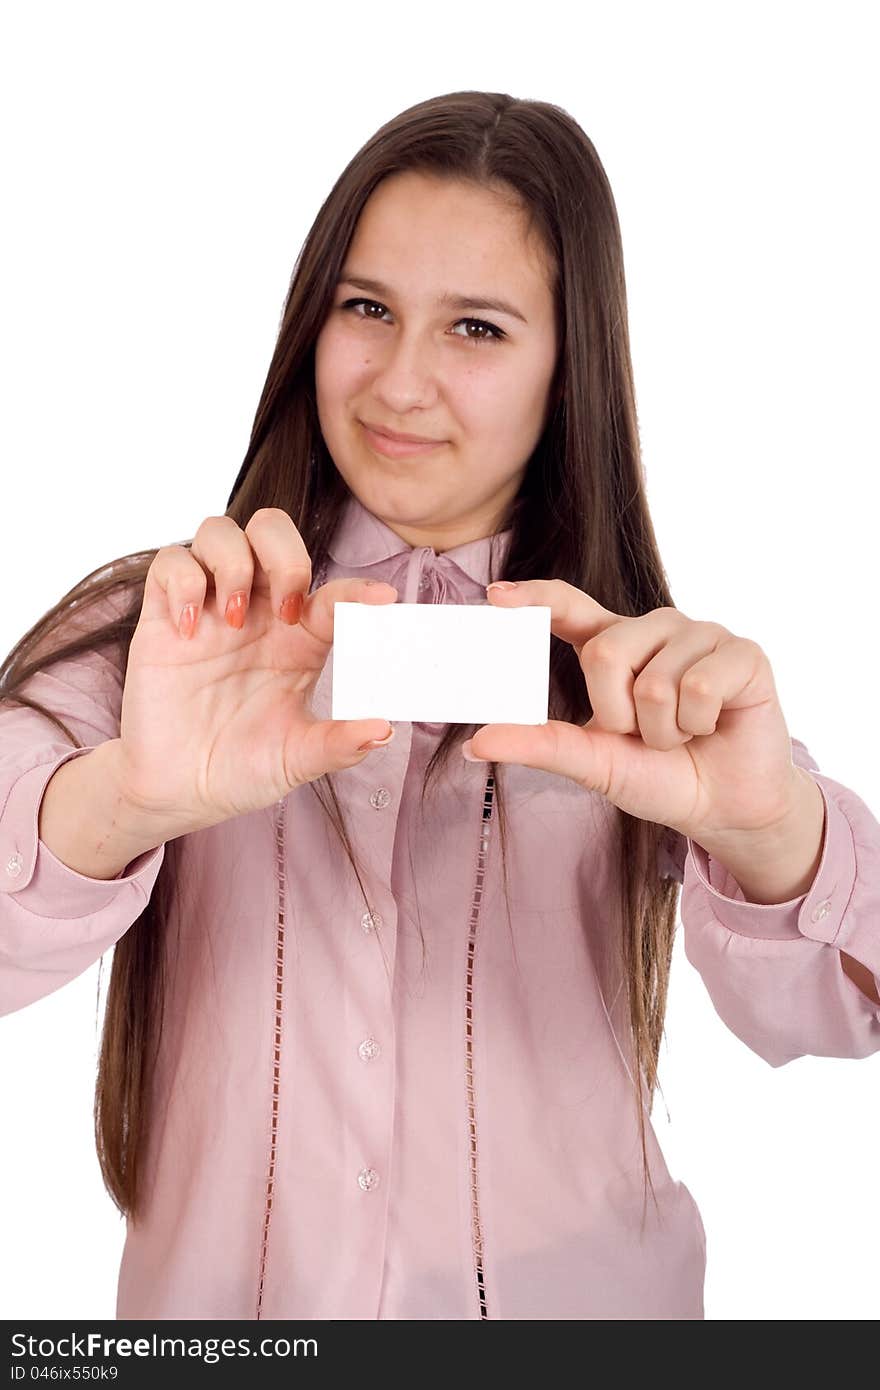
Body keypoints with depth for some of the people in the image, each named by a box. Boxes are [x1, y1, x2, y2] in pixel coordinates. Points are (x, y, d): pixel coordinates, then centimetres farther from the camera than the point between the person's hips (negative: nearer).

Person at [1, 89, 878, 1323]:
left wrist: (772, 829, -41)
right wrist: (124, 800, -45)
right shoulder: (168, 635, -10)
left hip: (566, 1299, 1)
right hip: (215, 1295, 0)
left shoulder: (636, 675, -7)